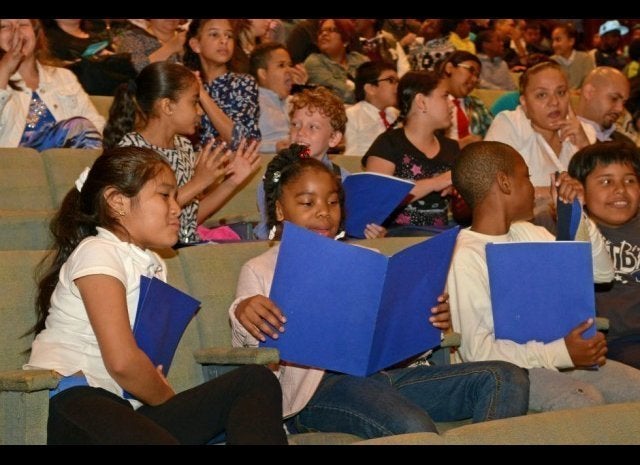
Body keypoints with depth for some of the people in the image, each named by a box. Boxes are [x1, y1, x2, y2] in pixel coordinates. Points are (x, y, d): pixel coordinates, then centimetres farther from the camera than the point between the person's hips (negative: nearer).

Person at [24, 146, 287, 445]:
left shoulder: (153, 265, 22)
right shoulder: (97, 254, -5)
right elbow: (122, 361, -16)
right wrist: (170, 400, 0)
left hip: (125, 408, 9)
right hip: (72, 400, -9)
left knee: (256, 381, -6)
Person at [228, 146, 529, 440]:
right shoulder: (260, 270, 15)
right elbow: (252, 345, 1)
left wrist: (434, 319, -2)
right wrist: (242, 313, -23)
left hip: (387, 370, 6)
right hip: (320, 383, -6)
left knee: (506, 378, -12)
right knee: (414, 428, -38)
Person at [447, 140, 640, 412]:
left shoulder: (529, 234, 14)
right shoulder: (465, 256, -12)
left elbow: (601, 272, 21)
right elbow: (476, 351, -18)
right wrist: (561, 353, -24)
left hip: (564, 355, 8)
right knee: (584, 400, -32)